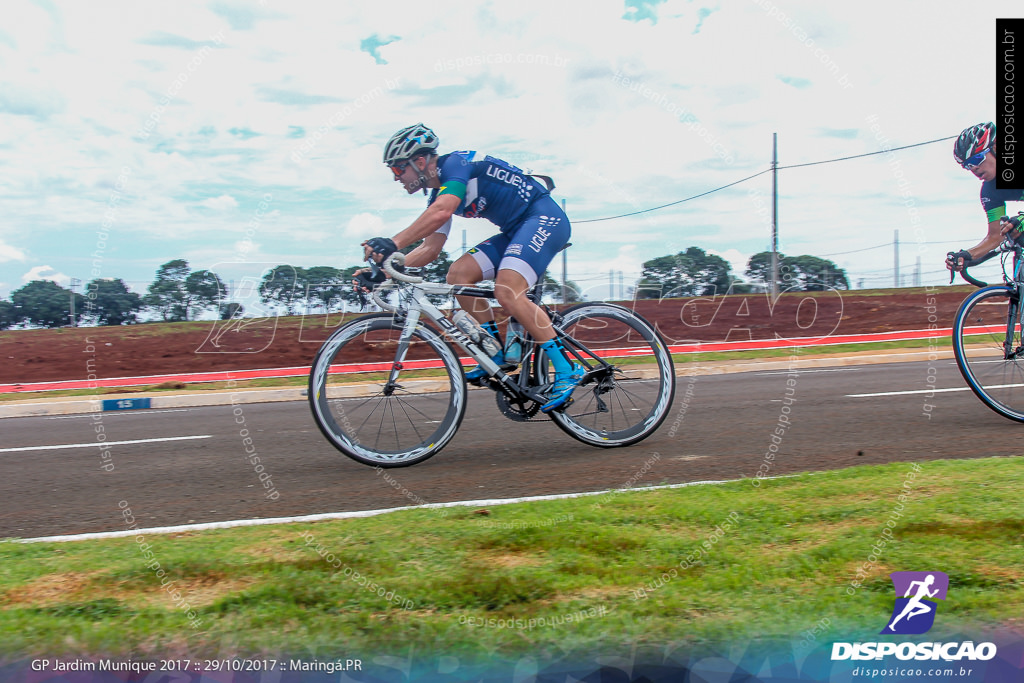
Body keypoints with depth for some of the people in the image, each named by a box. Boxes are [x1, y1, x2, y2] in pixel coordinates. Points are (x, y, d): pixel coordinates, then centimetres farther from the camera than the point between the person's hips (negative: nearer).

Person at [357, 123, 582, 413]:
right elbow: (430, 249, 9)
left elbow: (442, 211, -33)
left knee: (506, 291, -27)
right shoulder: (439, 194, 13)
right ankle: (496, 357, 0)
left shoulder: (455, 163, -14)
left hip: (544, 217, -9)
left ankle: (567, 369, -20)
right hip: (515, 230, 9)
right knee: (459, 274, -5)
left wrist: (393, 243, -39)